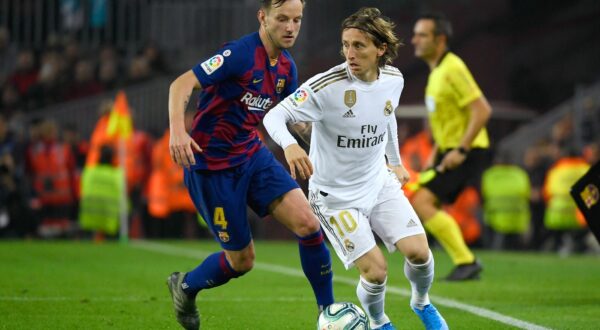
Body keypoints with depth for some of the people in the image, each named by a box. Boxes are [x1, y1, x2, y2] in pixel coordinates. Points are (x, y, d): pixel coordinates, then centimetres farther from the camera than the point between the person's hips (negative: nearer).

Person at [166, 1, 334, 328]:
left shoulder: (287, 68, 4)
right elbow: (181, 84, -26)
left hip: (252, 155, 6)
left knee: (308, 224, -13)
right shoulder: (241, 53, -20)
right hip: (212, 166, -6)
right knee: (241, 260, 2)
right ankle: (185, 286, 32)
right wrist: (177, 130, -43)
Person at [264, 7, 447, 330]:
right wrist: (289, 145, -44)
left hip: (379, 183, 5)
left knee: (419, 252, -9)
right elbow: (274, 116, -24)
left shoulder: (393, 79, -5)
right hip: (335, 195, -5)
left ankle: (421, 302, 25)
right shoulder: (327, 86, -23)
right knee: (376, 271, -12)